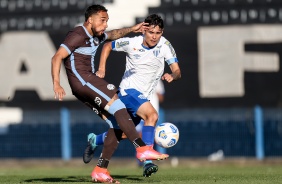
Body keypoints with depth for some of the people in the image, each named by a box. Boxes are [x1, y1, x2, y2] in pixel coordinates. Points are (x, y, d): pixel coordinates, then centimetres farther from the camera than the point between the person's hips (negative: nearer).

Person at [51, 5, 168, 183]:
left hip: (89, 82, 11)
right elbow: (57, 57, -15)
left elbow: (113, 35, 42)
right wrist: (56, 84, -24)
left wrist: (131, 29, 28)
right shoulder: (78, 35, -8)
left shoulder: (96, 36, 20)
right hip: (81, 80, -11)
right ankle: (142, 148, -33)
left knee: (117, 125, 2)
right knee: (118, 106, -23)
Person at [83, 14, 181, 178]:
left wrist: (172, 76, -35)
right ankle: (147, 161, -32)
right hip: (129, 90, -5)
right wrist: (101, 69, -4)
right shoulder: (131, 43, -11)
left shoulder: (165, 45, -8)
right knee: (152, 115, -30)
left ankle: (94, 141, 44)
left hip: (144, 96, 5)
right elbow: (107, 46, 7)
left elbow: (177, 71, -12)